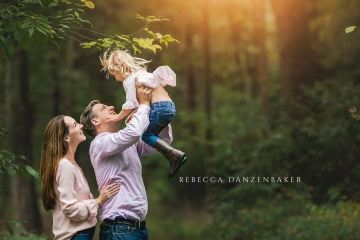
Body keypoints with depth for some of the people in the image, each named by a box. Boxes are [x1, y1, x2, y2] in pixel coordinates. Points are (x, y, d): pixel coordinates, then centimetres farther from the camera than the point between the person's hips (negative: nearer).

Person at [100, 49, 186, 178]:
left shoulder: (128, 80, -3)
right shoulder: (140, 73, 25)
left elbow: (131, 104, -8)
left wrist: (118, 117, 5)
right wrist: (133, 115, 26)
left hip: (160, 108, -9)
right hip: (170, 106, 9)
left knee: (145, 135, -2)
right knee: (151, 134, 12)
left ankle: (175, 154, -17)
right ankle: (174, 159, -2)